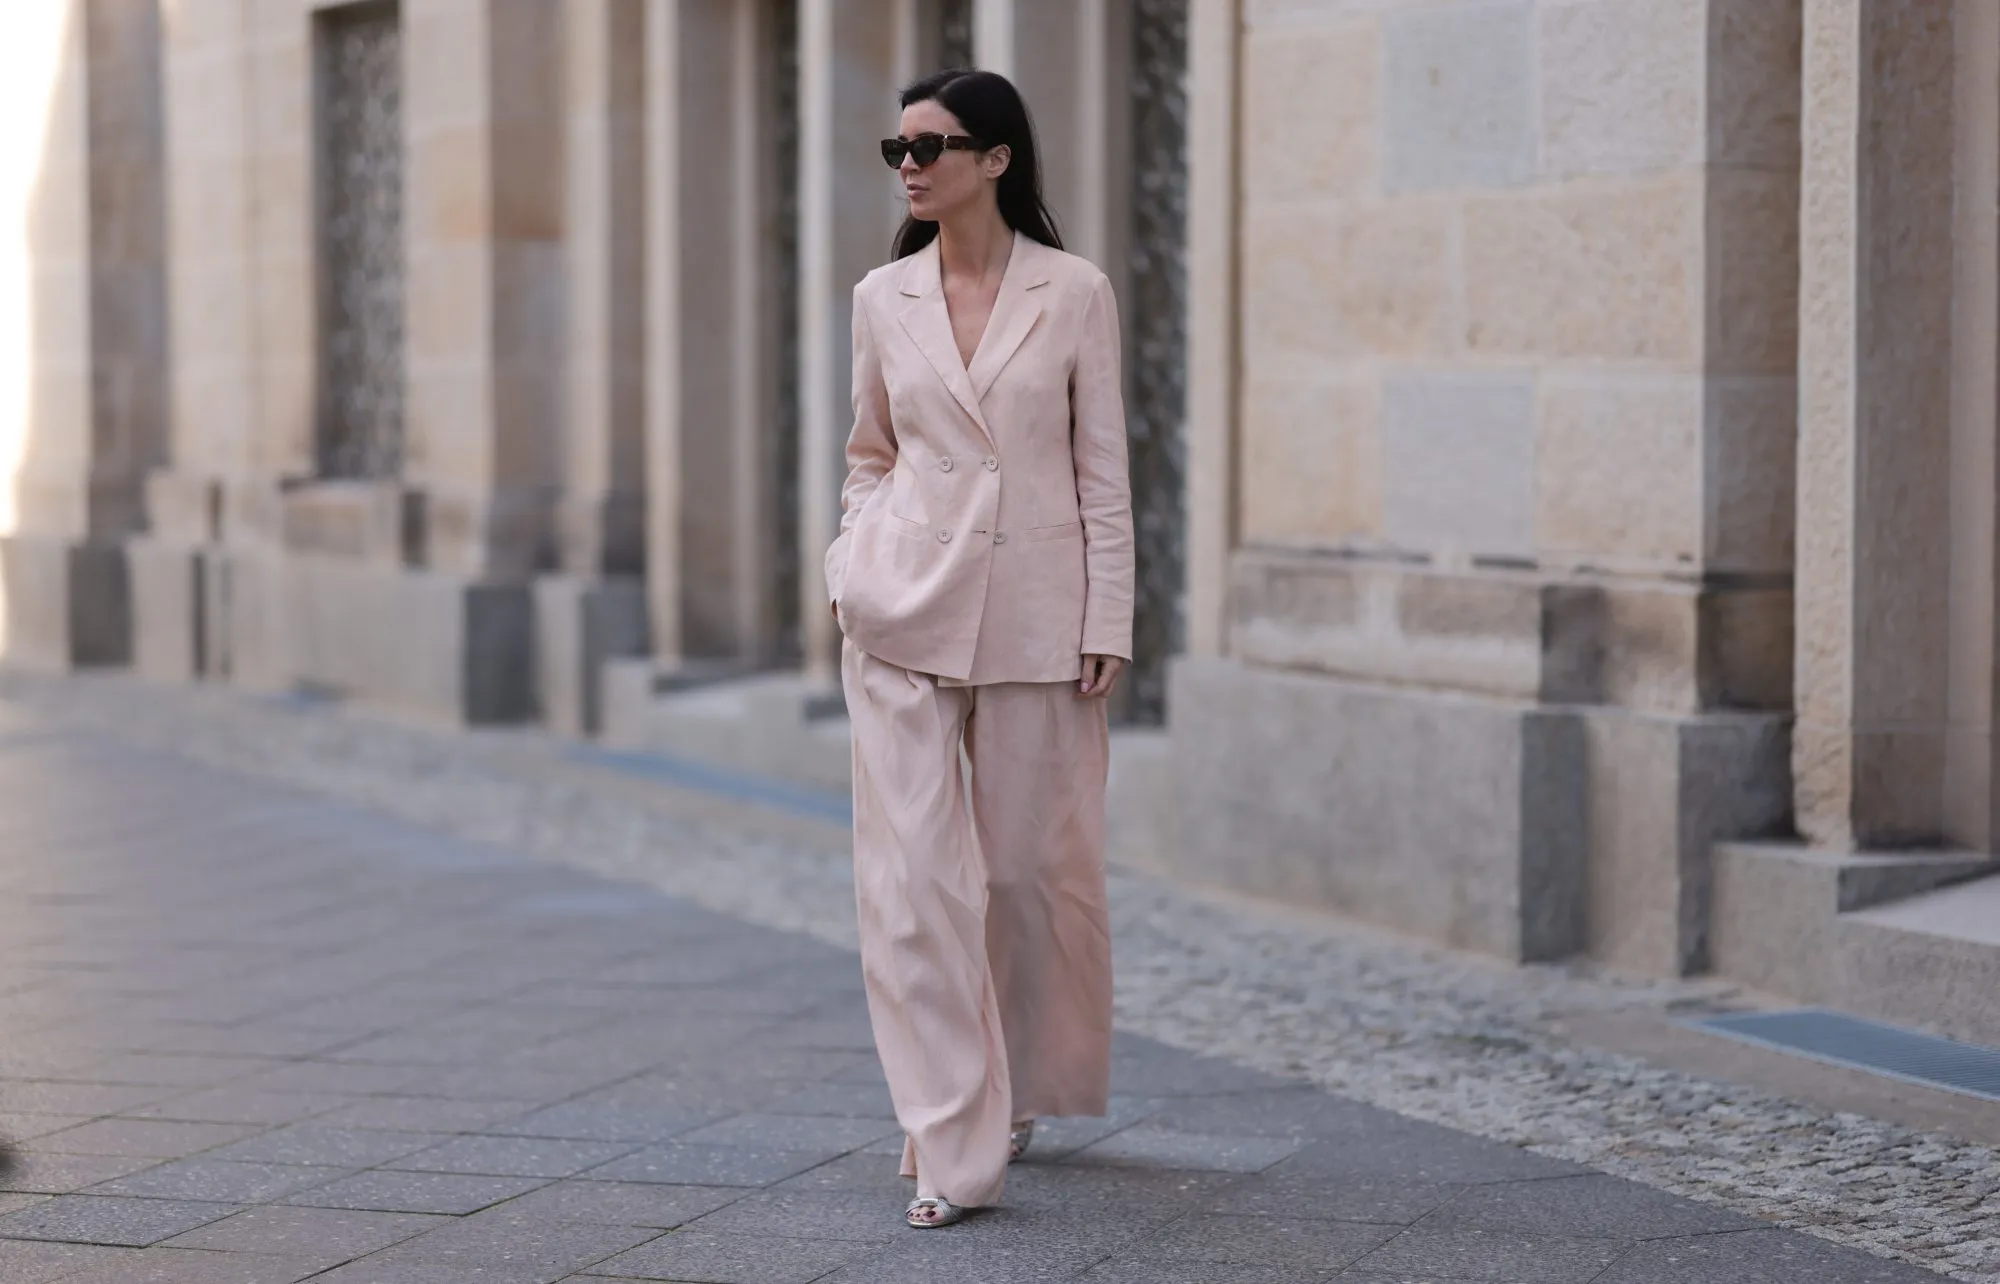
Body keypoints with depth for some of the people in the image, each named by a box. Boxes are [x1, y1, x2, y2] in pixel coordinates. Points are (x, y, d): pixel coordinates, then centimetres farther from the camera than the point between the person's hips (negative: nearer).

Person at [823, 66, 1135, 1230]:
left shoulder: (1075, 294, -2)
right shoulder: (884, 298, 5)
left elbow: (1104, 469, -1)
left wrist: (1110, 622, -4)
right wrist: (852, 566, 2)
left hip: (1036, 618, -1)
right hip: (906, 612, 2)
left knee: (1035, 866, 9)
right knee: (912, 877, -6)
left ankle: (1022, 1087, 35)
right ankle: (953, 1146, -3)